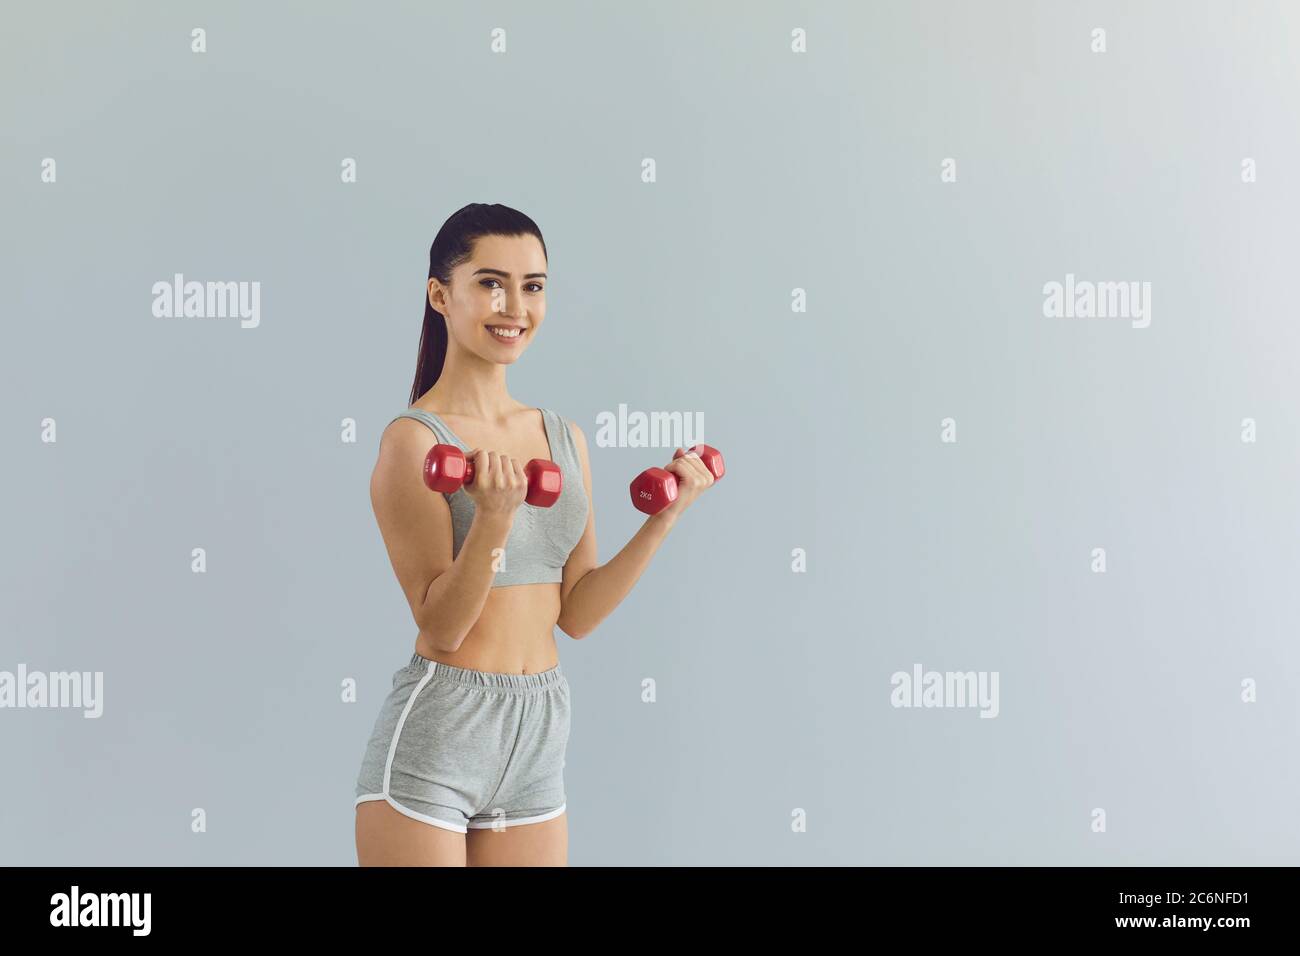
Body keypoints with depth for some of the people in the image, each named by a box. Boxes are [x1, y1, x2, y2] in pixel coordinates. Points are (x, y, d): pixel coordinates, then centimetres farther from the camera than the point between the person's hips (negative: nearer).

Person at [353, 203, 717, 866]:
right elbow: (441, 625, -14)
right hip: (434, 737, -5)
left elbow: (576, 612, 7)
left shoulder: (565, 438, 7)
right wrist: (494, 518, -28)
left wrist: (665, 518, -1)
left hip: (540, 738, 6)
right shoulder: (413, 440, -11)